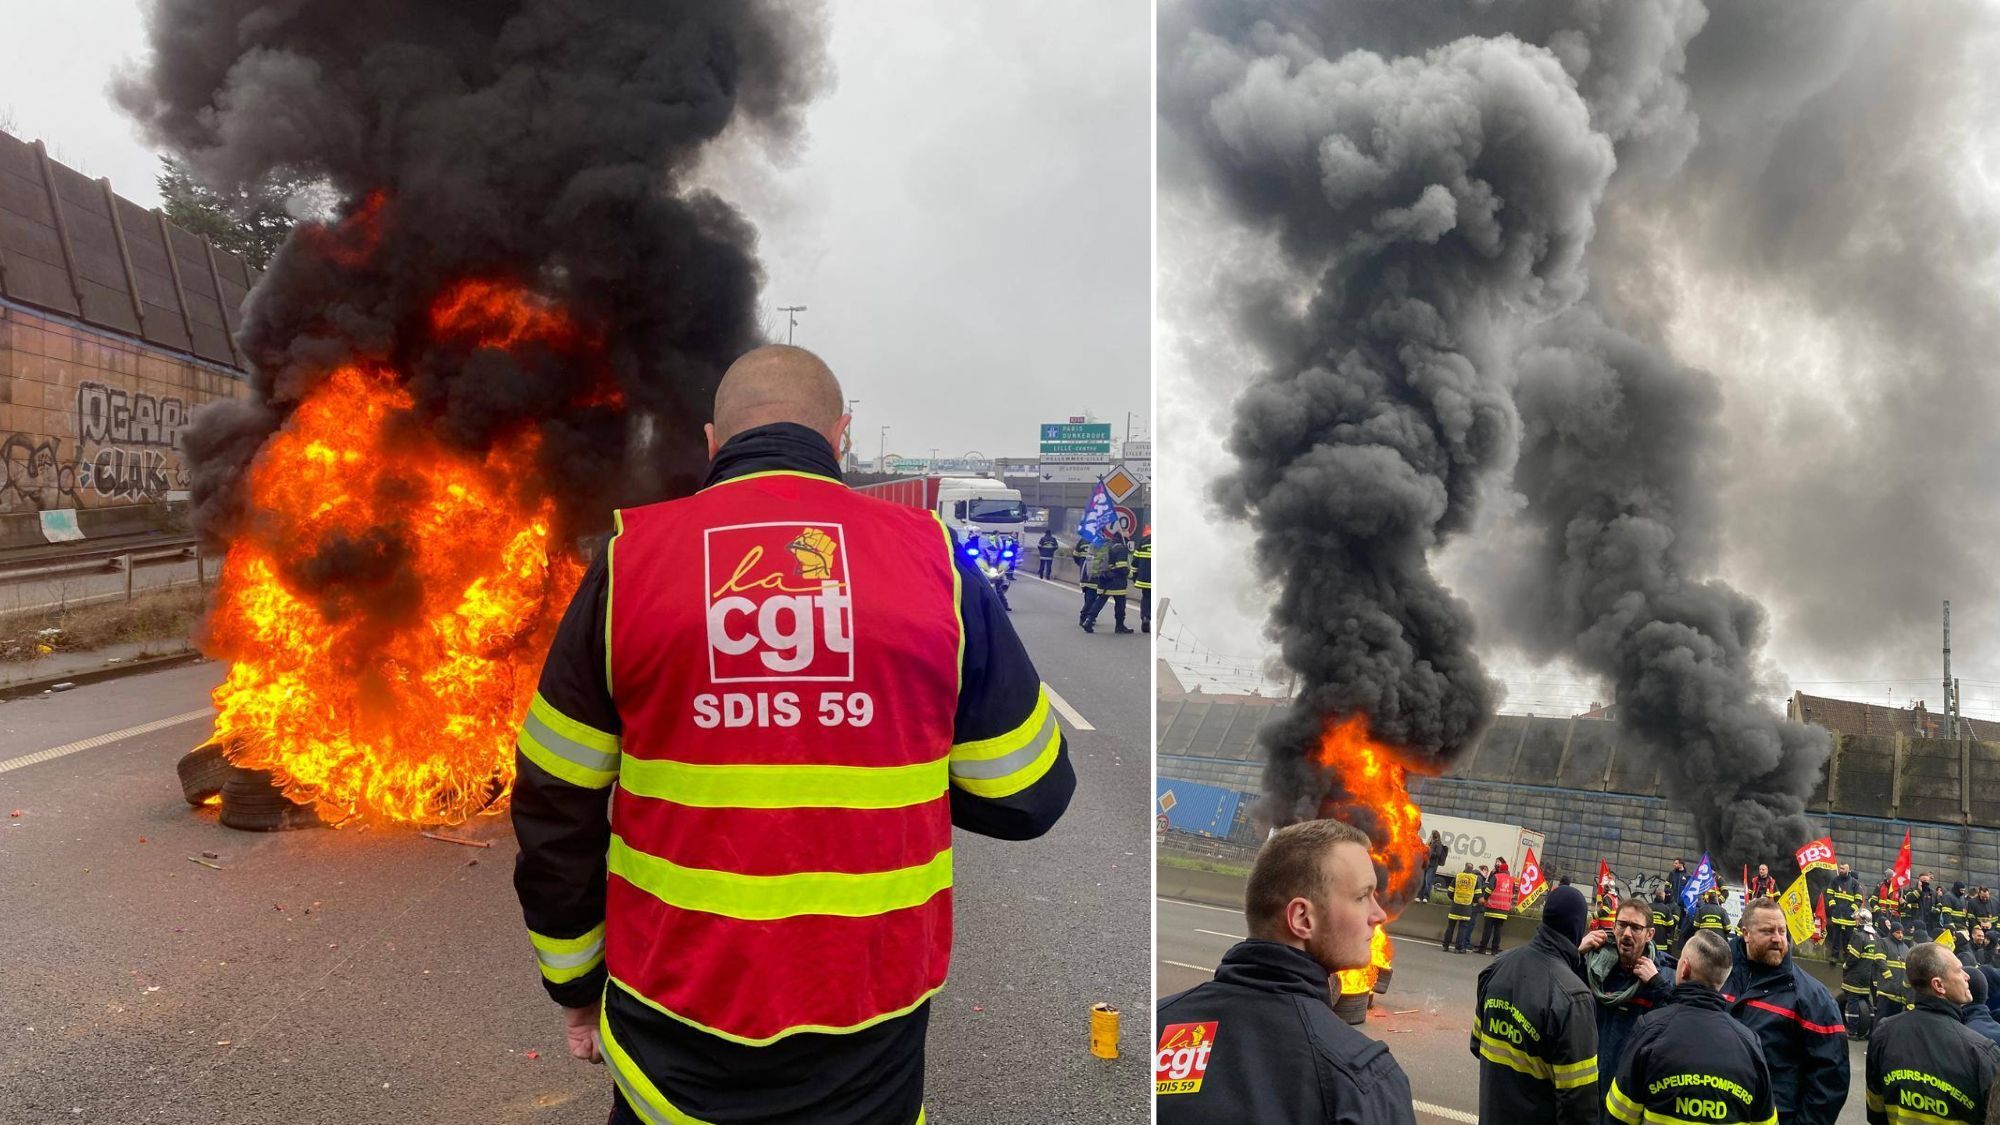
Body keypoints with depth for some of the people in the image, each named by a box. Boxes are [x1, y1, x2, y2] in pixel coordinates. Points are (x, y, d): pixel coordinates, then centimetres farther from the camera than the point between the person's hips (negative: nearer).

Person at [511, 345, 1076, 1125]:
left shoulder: (631, 561, -6)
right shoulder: (933, 560, -7)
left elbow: (557, 805, 0)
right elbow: (1029, 795, 0)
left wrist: (574, 981, 13)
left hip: (676, 1028, 1)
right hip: (868, 1037, 0)